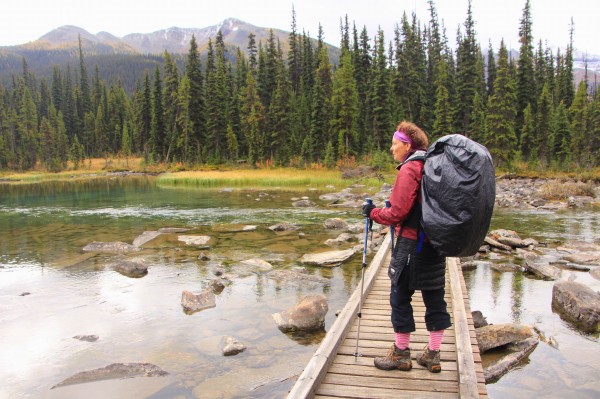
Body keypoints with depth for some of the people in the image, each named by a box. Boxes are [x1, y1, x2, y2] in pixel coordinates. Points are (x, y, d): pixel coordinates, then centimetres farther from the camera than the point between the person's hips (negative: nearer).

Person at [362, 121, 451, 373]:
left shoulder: (409, 169, -14)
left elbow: (398, 212, -17)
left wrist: (373, 213, -1)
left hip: (412, 243, -8)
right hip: (436, 243, 9)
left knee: (400, 297, 4)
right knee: (434, 297, 12)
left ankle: (401, 354, 16)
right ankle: (433, 355, 23)